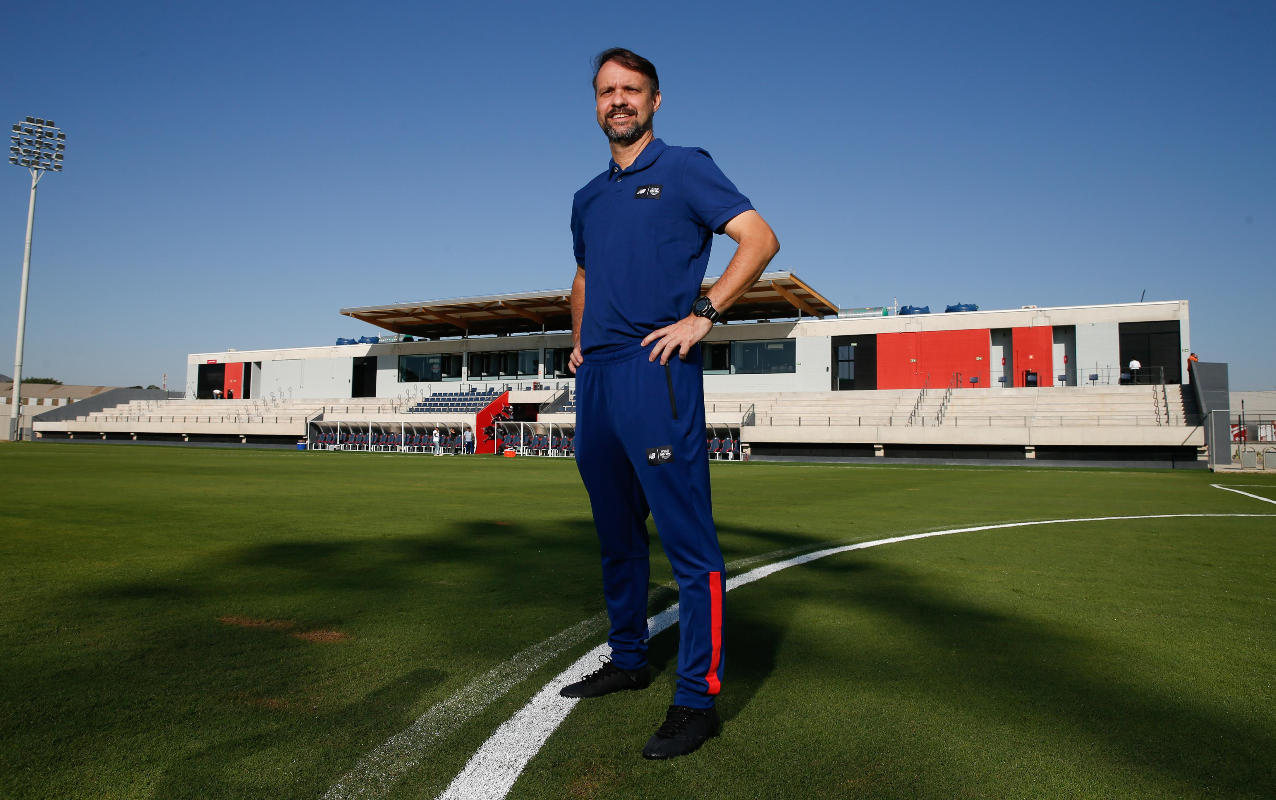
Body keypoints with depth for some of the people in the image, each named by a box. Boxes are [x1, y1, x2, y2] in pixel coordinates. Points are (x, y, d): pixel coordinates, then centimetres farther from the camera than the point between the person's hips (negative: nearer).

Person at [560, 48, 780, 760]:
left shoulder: (685, 168, 3)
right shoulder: (588, 198, 23)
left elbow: (761, 238, -6)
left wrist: (703, 316, -14)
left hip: (656, 373, -7)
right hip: (595, 376, 8)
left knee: (689, 541, -8)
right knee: (617, 534, 14)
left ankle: (699, 698, -1)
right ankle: (628, 661, 29)